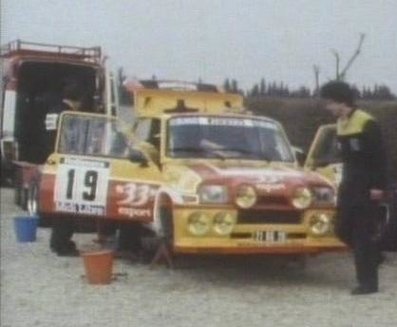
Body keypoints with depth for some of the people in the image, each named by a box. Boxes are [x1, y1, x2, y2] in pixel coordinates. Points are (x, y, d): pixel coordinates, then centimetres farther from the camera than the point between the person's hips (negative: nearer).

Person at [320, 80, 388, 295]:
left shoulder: (367, 123, -13)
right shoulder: (340, 124, 11)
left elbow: (380, 157, -14)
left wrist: (378, 186, -18)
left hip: (367, 188, -8)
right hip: (349, 185, 8)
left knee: (363, 234, -5)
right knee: (343, 230, 7)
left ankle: (368, 282, 1)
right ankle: (373, 256, 28)